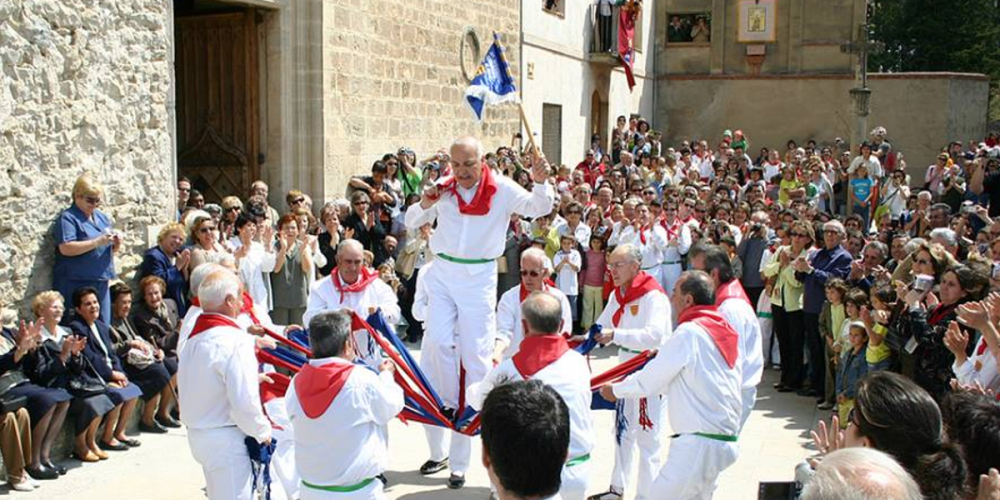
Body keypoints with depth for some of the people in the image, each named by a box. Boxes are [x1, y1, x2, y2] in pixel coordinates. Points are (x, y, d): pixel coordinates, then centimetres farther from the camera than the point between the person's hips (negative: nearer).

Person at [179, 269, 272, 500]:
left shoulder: (194, 338, 9)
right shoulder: (234, 341, -20)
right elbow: (244, 402, -23)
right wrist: (262, 432, -8)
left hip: (197, 434, 9)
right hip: (225, 438, -9)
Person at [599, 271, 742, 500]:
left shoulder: (689, 333, -14)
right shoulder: (725, 330, 10)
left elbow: (649, 380, -7)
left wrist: (615, 390, 9)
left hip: (698, 443, -9)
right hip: (726, 441, 9)